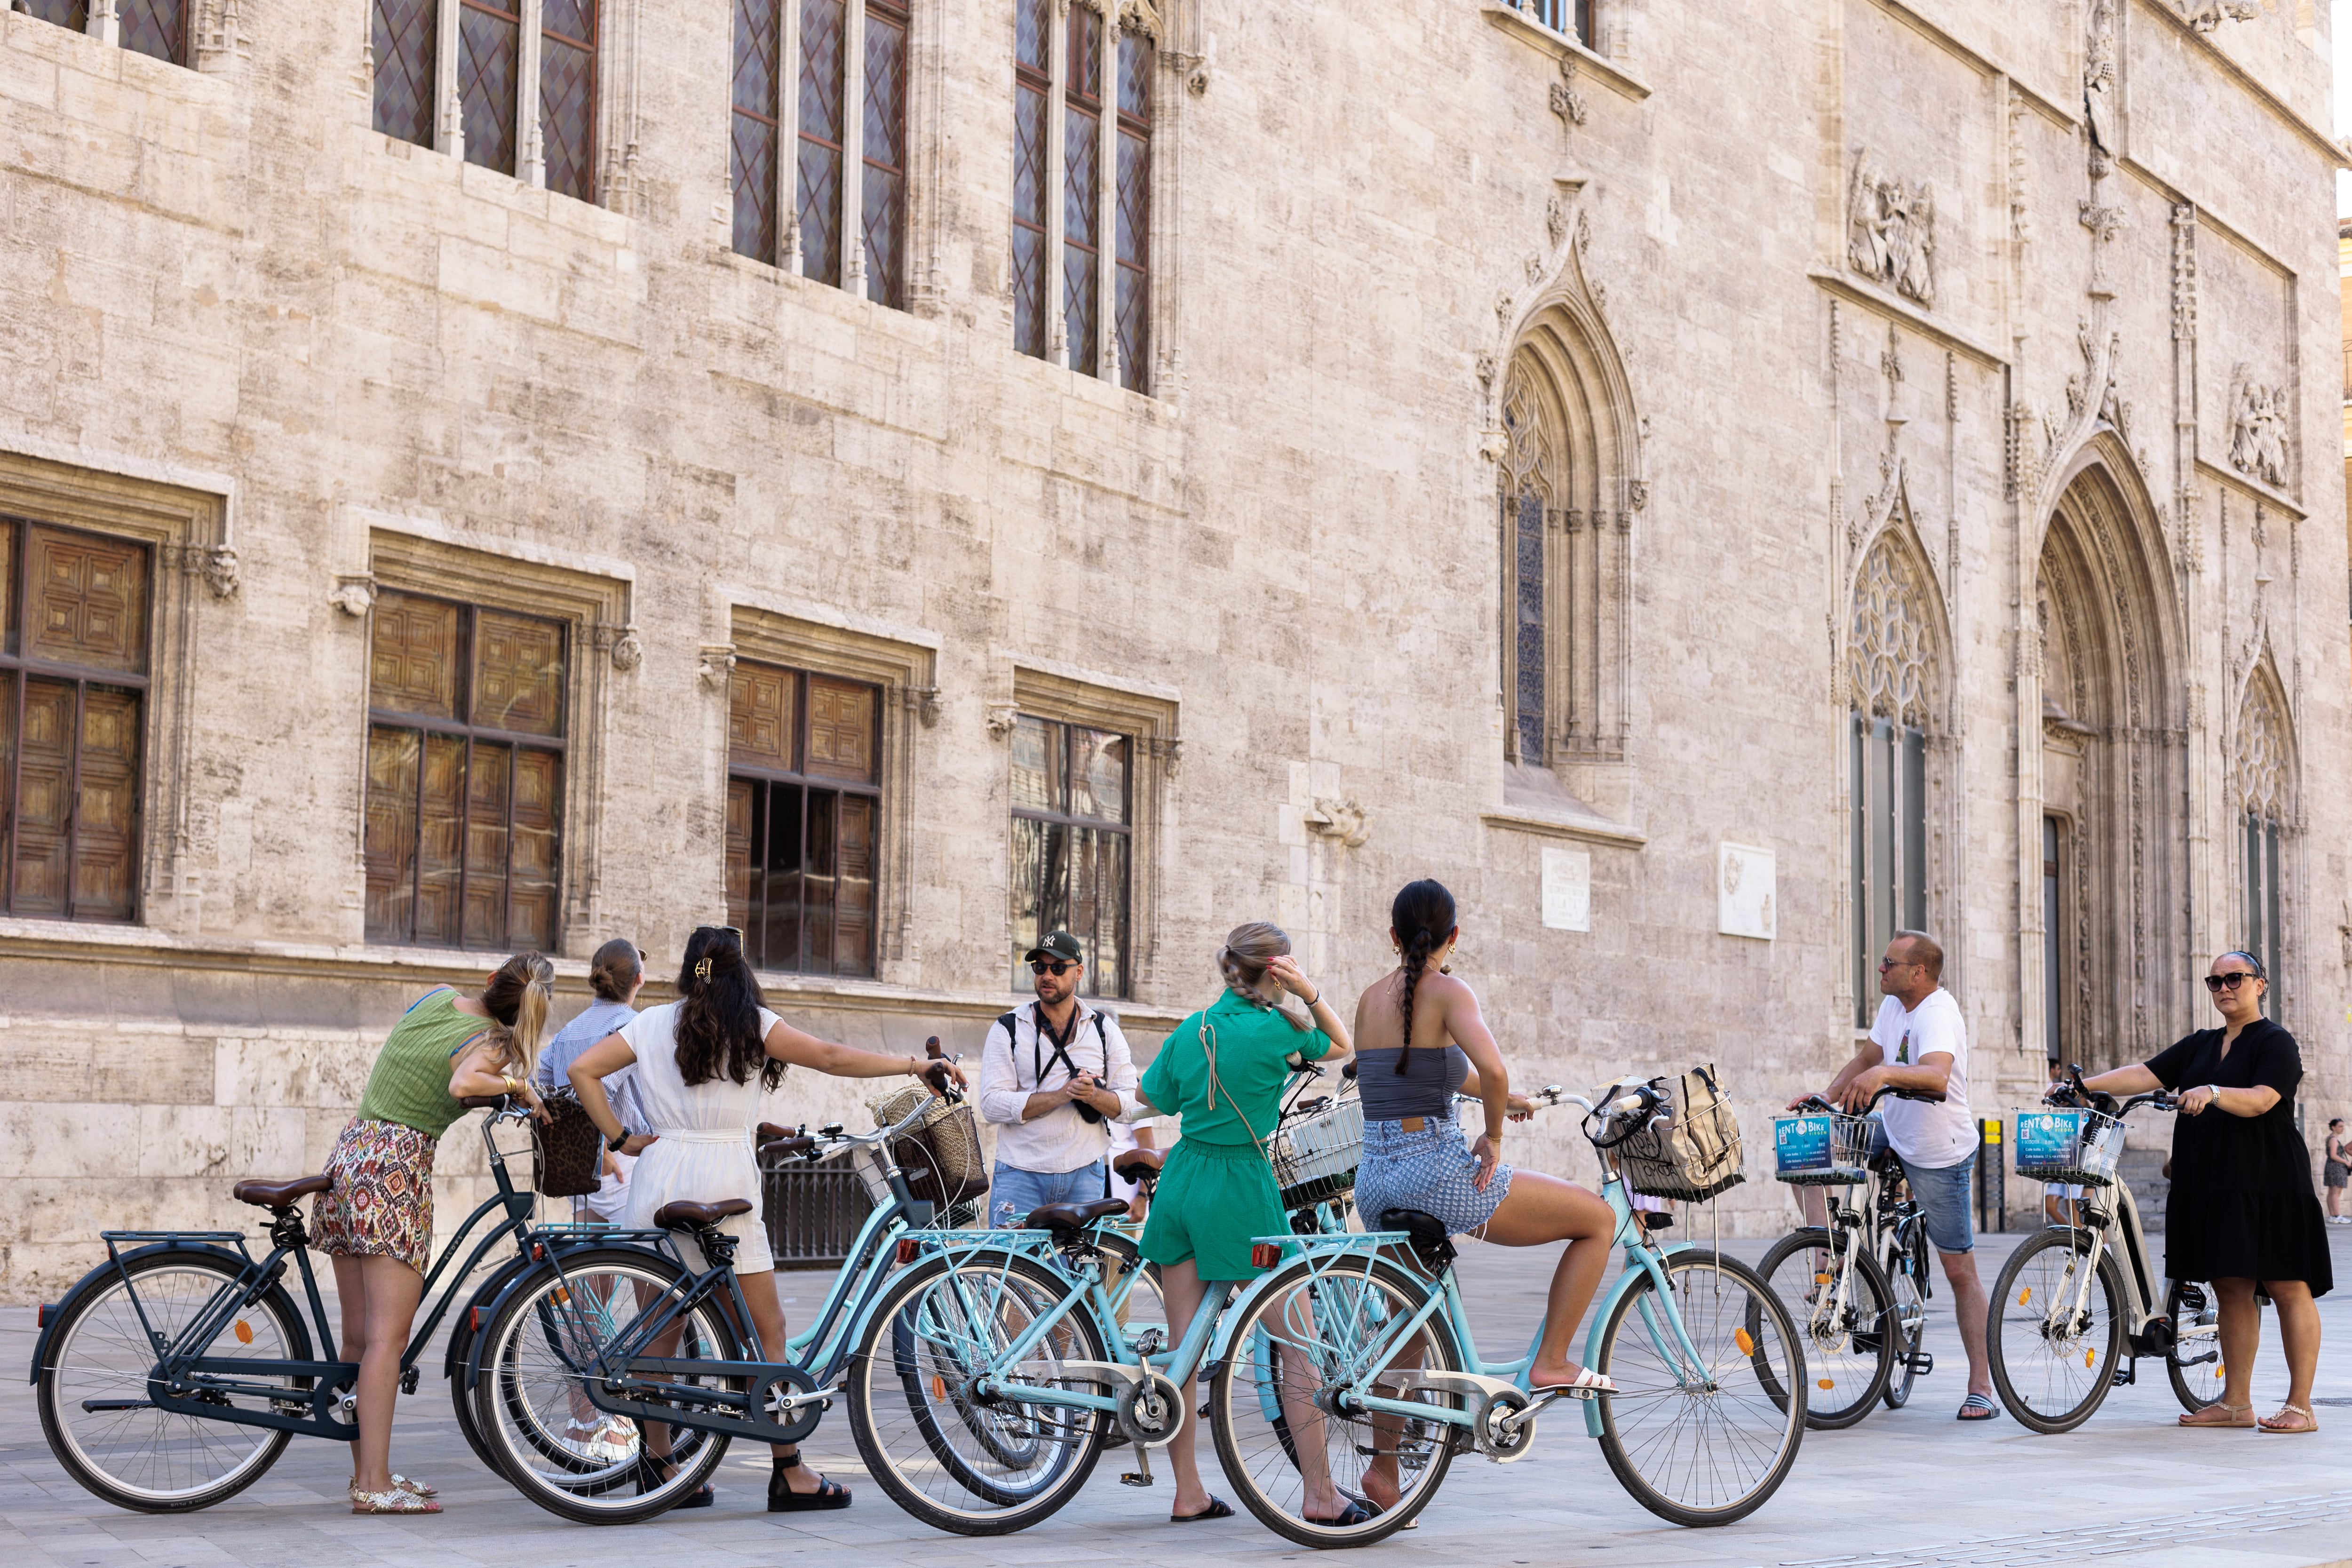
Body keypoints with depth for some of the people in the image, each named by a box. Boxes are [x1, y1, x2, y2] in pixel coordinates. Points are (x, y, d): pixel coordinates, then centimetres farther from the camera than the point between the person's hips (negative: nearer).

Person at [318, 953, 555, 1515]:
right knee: (389, 1338, -8)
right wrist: (518, 1084, -14)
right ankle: (374, 1485, -12)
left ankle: (366, 1468, 18)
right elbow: (461, 1085, -31)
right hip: (397, 1172, -8)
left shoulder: (435, 997, 12)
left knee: (359, 1335, 11)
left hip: (349, 1153, 8)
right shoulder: (491, 1045, -9)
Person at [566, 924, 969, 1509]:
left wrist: (619, 1138, 7)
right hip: (723, 1181, -4)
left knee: (660, 1330, 10)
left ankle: (660, 1468, 13)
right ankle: (789, 1473, 2)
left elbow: (583, 1071, 2)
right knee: (767, 1328, 2)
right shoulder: (751, 1023, 1)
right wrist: (917, 1065, 4)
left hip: (659, 1177, 4)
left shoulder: (651, 1024, 10)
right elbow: (832, 1057, -1)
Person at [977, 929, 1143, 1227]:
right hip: (1020, 1174, -2)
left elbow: (1128, 1104, 4)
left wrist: (1094, 1096, -18)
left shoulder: (1104, 1029, 9)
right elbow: (992, 1103, -9)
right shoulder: (1008, 1030, 3)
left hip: (1084, 1175, 2)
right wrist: (1061, 1095, -18)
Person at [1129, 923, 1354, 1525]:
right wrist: (1312, 994, -4)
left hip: (1181, 1182, 6)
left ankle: (1188, 1494, 13)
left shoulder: (1190, 1030, 5)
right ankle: (1320, 1493, 1)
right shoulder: (1273, 1029, -11)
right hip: (1241, 1188, -6)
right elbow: (1343, 1047, 6)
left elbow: (1149, 1096, 19)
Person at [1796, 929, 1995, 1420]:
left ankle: (1981, 1388, 0)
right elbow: (1866, 1060, 15)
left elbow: (1937, 1077, -43)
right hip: (1893, 1136, 8)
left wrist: (1883, 1073, -58)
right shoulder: (1893, 1006, 2)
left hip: (1939, 1156, -8)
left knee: (1961, 1271, -3)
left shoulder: (1938, 1014, -24)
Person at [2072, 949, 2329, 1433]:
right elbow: (2145, 1074, 8)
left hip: (2268, 1185, -7)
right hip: (2212, 1186, 7)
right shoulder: (2199, 1046, 18)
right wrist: (2084, 1085, -5)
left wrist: (2212, 1093, -34)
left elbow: (2259, 1100, -18)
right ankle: (2236, 1402, 13)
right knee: (2231, 1290, 8)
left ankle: (2300, 1406, -3)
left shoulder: (2276, 1043, -3)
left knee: (2288, 1288, -4)